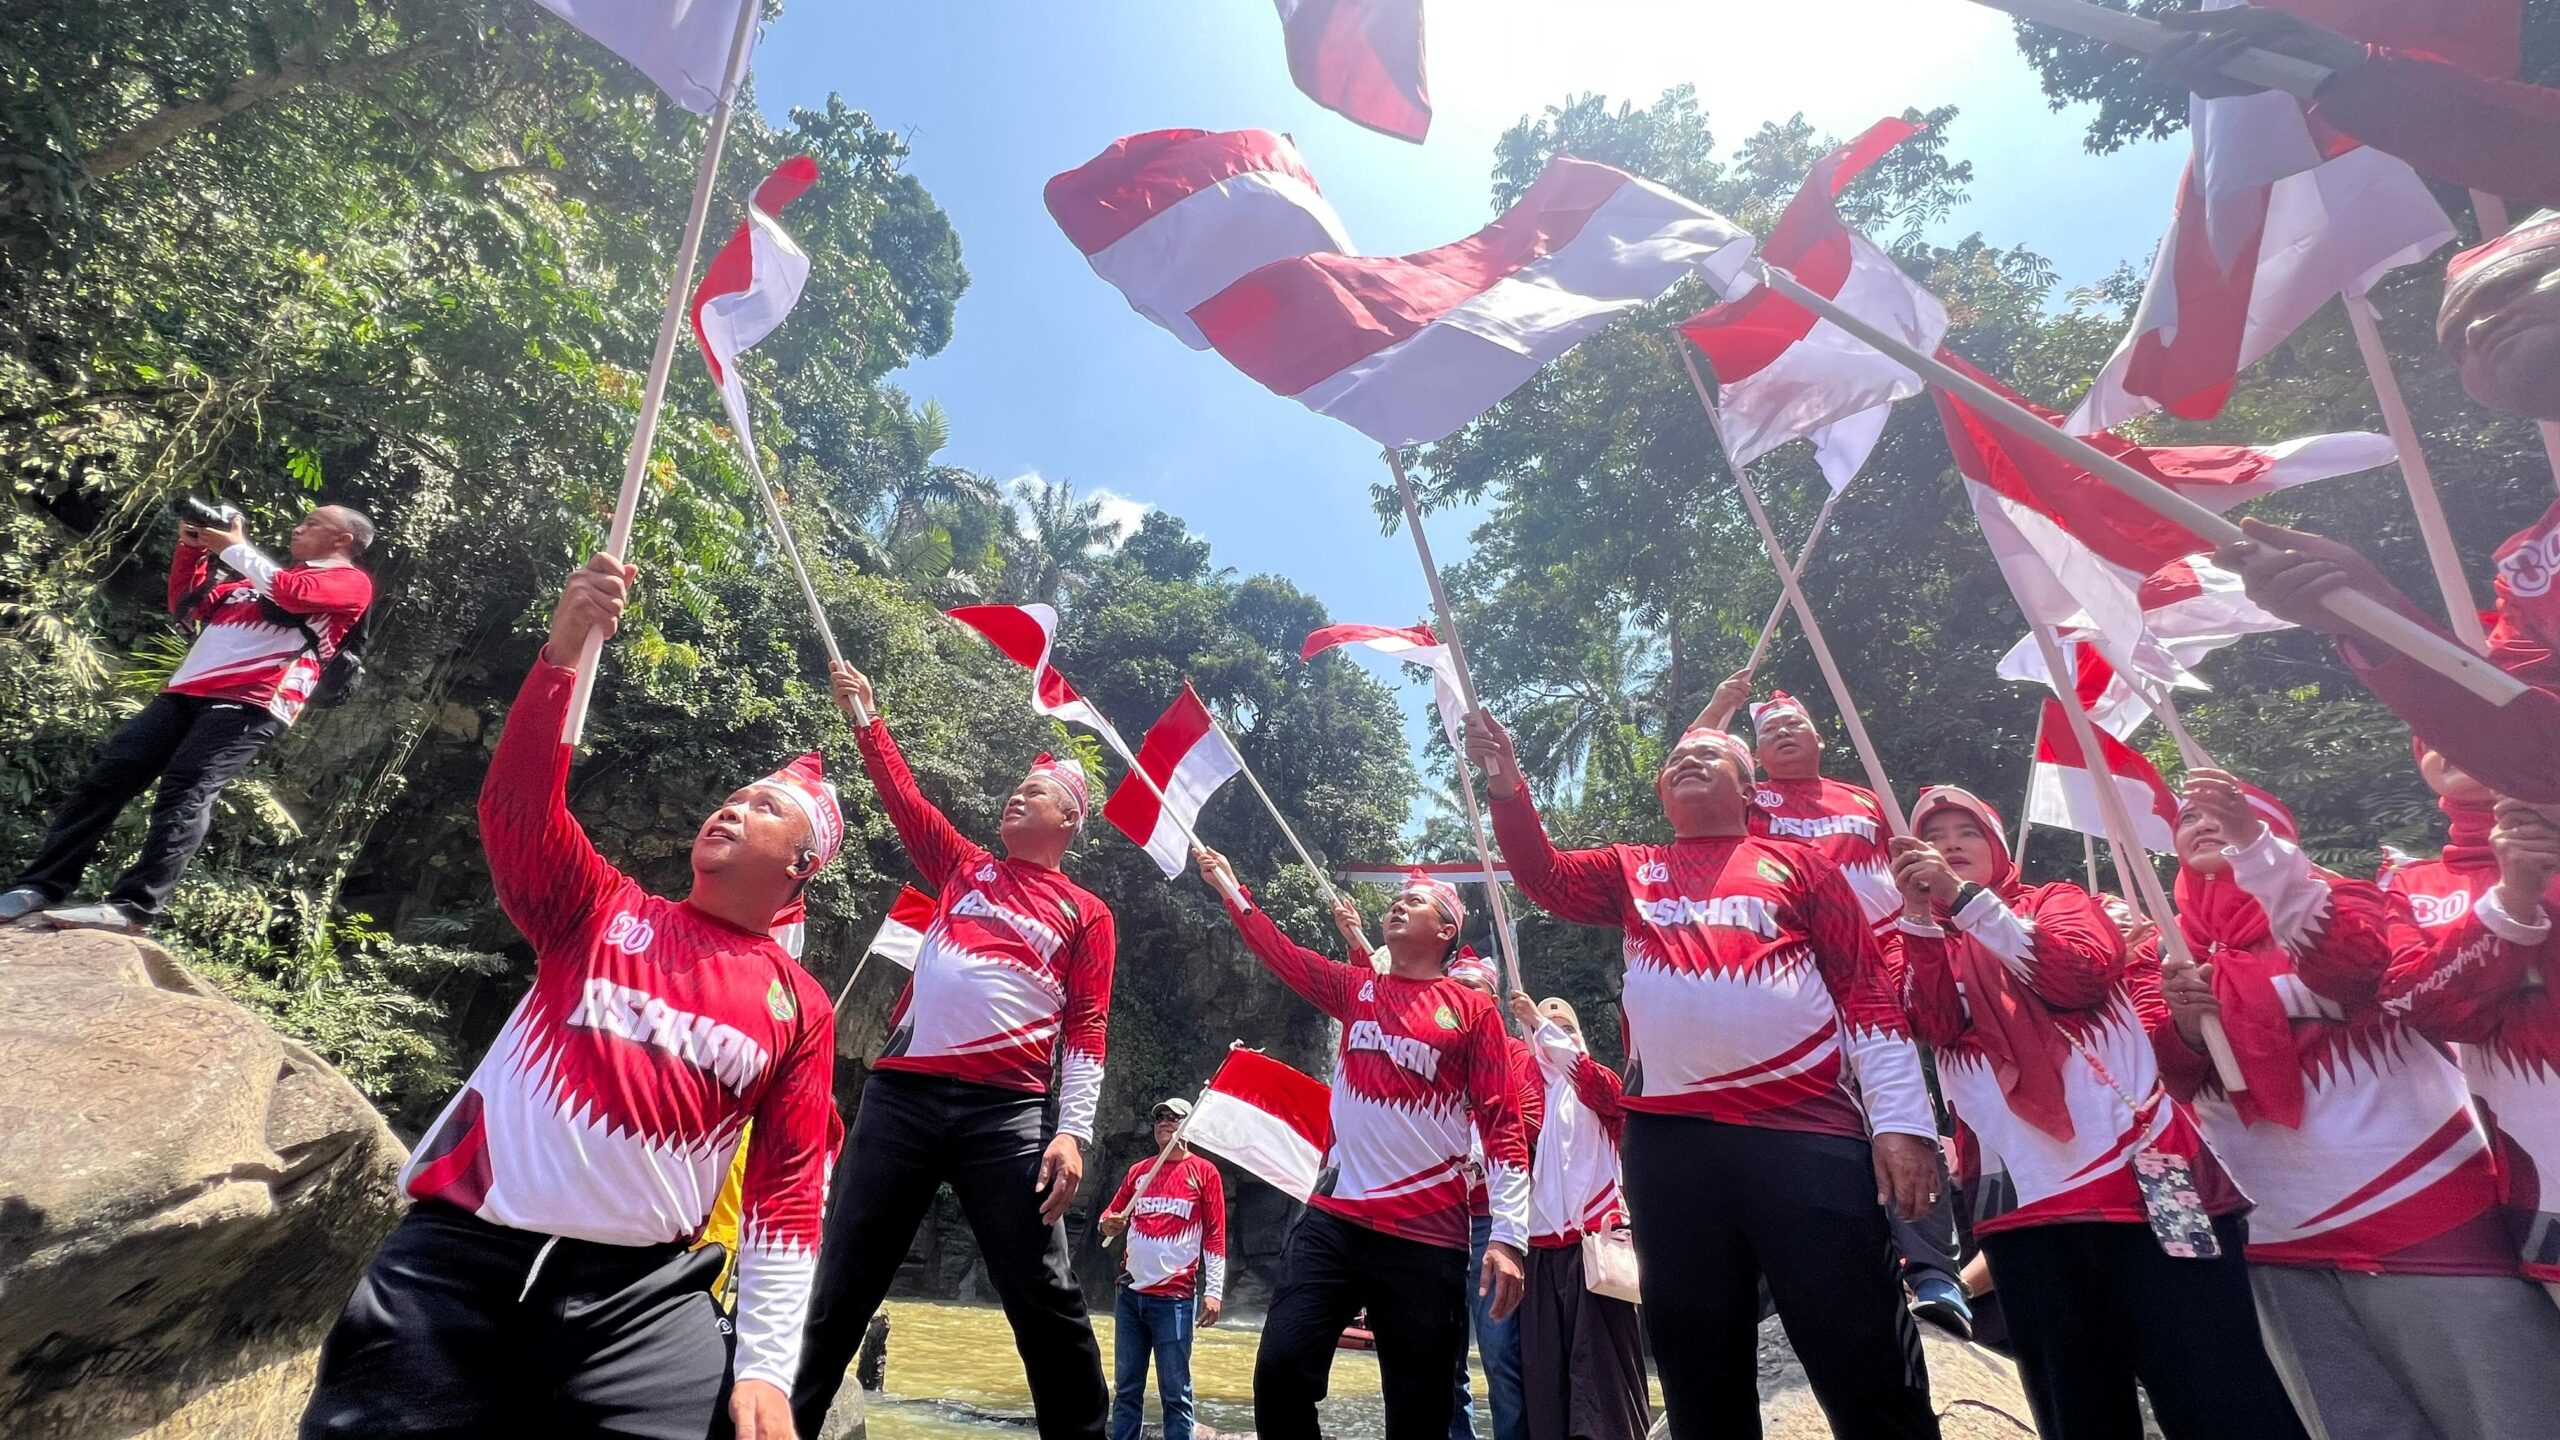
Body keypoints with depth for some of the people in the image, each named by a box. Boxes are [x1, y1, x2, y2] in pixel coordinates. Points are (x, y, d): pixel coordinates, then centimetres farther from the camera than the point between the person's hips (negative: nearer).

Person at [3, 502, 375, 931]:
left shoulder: (351, 582, 7)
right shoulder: (265, 578, 34)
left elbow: (295, 594, -14)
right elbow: (187, 605, 37)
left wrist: (233, 548, 0)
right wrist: (191, 548, 24)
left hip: (252, 702, -8)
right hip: (188, 691, 9)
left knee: (186, 791, -21)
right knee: (107, 776, 0)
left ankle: (133, 907, -24)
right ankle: (41, 887, 3)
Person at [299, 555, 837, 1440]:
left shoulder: (800, 1010, 4)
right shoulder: (603, 911, 8)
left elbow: (788, 1197, 2)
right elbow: (516, 806, -8)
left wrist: (765, 1369, -6)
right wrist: (564, 651, -20)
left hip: (642, 1290, 0)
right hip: (457, 1254, 1)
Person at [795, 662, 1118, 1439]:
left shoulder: (1086, 914, 8)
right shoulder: (964, 869, 18)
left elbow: (1085, 1034, 2)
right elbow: (902, 794, 17)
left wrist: (1073, 1131, -7)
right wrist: (866, 716, 16)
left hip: (1007, 1110, -3)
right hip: (901, 1092, 3)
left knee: (1045, 1295, 0)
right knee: (843, 1282, 9)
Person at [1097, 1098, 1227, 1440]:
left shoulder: (1204, 1172, 1)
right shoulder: (1137, 1171, 13)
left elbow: (1215, 1236, -2)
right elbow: (1110, 1214, 17)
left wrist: (1214, 1291, -9)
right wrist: (1109, 1224, -7)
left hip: (1175, 1297, -4)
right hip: (1131, 1294, 4)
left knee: (1175, 1391, -2)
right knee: (1126, 1388, 9)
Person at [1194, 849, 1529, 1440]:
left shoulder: (1473, 1010, 1)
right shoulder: (1356, 989, 12)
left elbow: (1502, 1125, -3)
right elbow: (1279, 952, 11)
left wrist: (1508, 1235, -11)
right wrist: (1229, 886, 7)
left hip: (1427, 1236, -3)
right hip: (1333, 1220, 3)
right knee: (1280, 1369, -6)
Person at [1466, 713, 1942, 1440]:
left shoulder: (1801, 863, 10)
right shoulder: (1632, 871, 18)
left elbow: (1867, 992, 5)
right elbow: (1545, 876, 4)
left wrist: (1902, 1120, -5)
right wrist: (1507, 786, -11)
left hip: (1806, 1131, -2)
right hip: (1669, 1141, 3)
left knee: (1866, 1366, -1)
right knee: (1699, 1367, 13)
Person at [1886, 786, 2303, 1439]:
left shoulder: (2059, 899, 13)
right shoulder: (1920, 940, 15)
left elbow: (2083, 973, -10)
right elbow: (1938, 1027, -5)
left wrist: (1964, 896, -15)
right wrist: (1920, 912, -13)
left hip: (2137, 1168, -2)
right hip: (2024, 1196, 2)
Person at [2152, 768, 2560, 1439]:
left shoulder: (2330, 897, 1)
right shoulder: (2181, 946, 9)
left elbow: (2356, 965, -23)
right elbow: (2179, 1083, 4)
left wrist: (2255, 844, -31)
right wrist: (2185, 1026, -17)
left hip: (2417, 1211, -3)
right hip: (2282, 1244, 4)